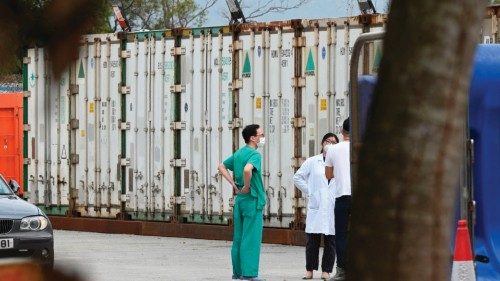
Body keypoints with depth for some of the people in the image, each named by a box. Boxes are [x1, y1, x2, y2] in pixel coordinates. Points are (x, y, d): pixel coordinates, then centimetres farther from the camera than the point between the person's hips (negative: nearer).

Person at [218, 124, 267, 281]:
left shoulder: (238, 153, 12)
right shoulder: (255, 154, -14)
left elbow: (222, 167, 21)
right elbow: (247, 170, -34)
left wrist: (234, 185, 14)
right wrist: (247, 187, -18)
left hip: (239, 199, 8)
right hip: (253, 199, -8)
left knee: (238, 237, 12)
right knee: (251, 238, -5)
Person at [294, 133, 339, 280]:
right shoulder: (312, 162, 7)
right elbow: (298, 177, 12)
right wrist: (309, 191, 3)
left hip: (333, 207, 0)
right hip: (316, 207, 0)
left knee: (331, 240, 0)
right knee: (312, 239, -1)